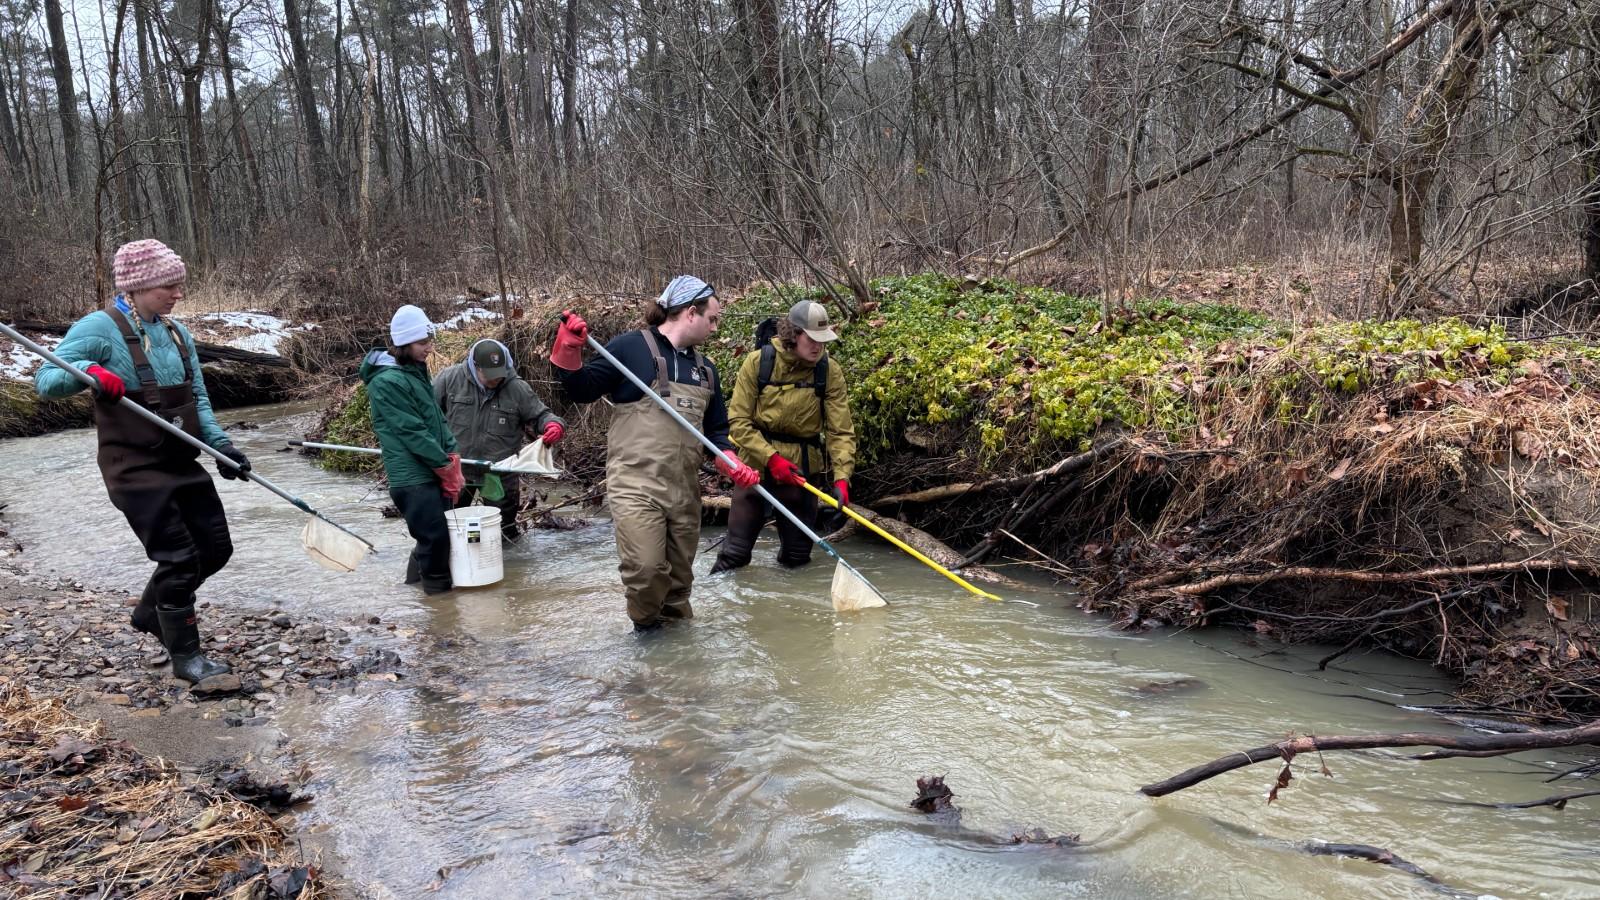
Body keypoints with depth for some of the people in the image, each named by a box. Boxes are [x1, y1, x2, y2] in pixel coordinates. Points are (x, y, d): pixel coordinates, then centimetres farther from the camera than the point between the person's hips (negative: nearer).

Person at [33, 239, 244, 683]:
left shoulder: (177, 333, 9)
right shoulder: (100, 328, -11)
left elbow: (198, 399, 13)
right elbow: (45, 380, -15)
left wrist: (220, 444, 0)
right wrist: (87, 370, -35)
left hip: (183, 464, 7)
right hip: (136, 471, -7)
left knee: (216, 548, 11)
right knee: (179, 558, -5)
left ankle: (151, 613, 35)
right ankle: (185, 656, 12)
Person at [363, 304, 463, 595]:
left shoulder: (417, 371, 14)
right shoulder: (386, 381, -15)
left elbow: (437, 417, 16)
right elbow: (411, 431, -18)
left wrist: (452, 457, 4)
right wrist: (447, 466, -13)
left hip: (434, 472, 9)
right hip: (412, 476, -9)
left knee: (433, 534, 16)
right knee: (436, 535, -7)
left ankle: (416, 577, 32)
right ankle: (439, 590, 6)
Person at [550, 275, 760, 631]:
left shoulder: (705, 370, 16)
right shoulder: (630, 347, -4)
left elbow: (716, 431, 18)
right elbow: (583, 390, -2)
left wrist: (732, 464, 0)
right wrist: (568, 351, -18)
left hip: (684, 490, 6)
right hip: (635, 485, -6)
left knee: (679, 575, 11)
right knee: (646, 568, -18)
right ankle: (645, 625, 10)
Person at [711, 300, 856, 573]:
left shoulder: (829, 372, -5)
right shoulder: (758, 362, -8)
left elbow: (841, 432, -8)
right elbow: (738, 421, -9)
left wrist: (841, 477, -21)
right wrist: (771, 458, -19)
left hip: (803, 472, 2)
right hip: (756, 468, -1)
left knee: (796, 557, 11)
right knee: (734, 554, 0)